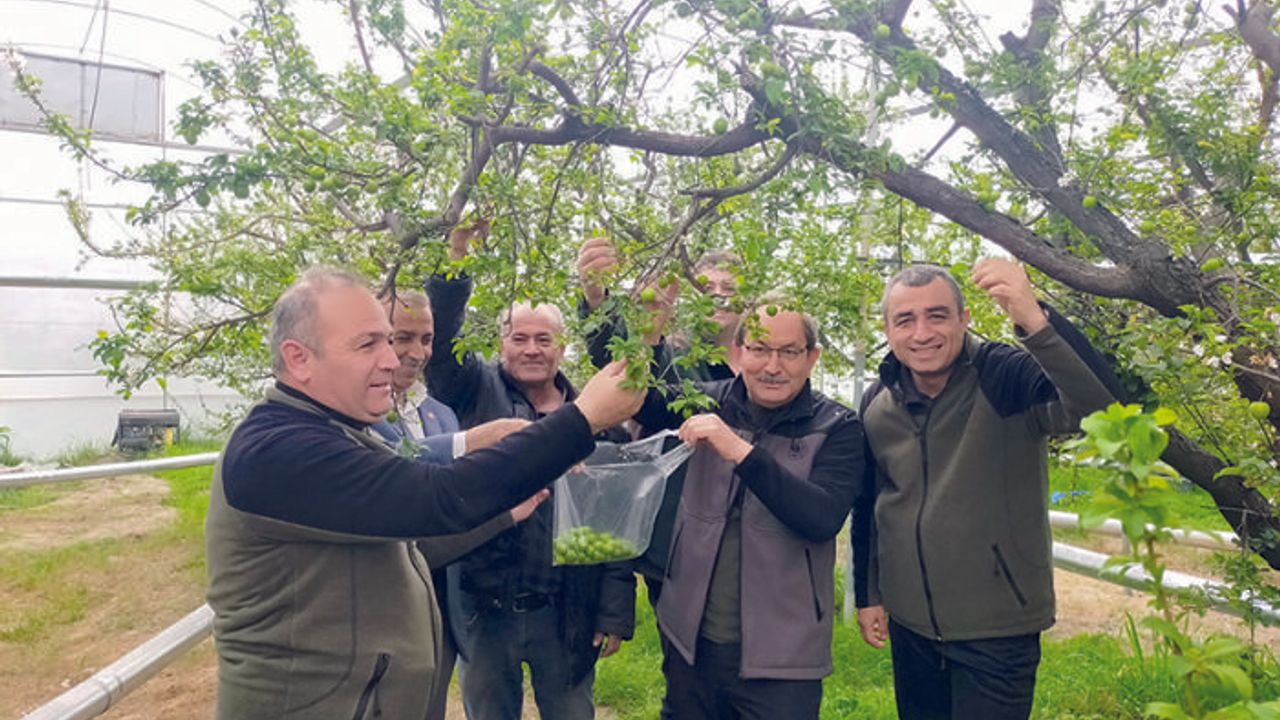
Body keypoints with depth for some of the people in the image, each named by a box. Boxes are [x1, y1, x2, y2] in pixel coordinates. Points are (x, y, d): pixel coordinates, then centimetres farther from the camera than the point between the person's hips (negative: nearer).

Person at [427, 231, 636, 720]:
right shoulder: (477, 392, 0)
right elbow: (438, 338, -17)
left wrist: (615, 614, -1)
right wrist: (458, 257, -28)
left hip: (565, 614, 0)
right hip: (482, 610, 0)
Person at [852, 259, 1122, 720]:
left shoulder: (1008, 377, -16)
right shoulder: (877, 402, -2)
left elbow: (1101, 408, -35)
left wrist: (1035, 321, -47)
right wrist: (867, 595, 12)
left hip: (998, 632, -4)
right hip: (908, 626, 5)